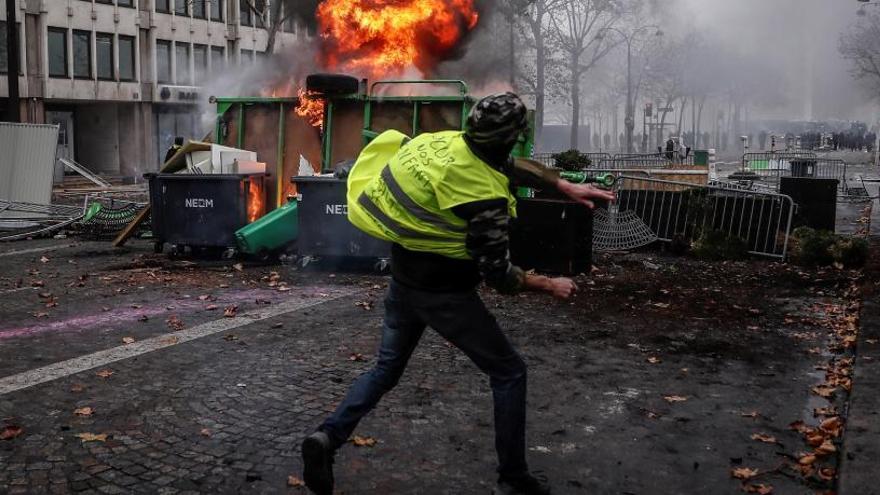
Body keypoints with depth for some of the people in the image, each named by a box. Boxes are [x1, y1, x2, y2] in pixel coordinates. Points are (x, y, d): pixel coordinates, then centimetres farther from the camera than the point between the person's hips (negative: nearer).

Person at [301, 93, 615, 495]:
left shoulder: (447, 144, -5)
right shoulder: (486, 199, -26)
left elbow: (511, 167, 12)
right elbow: (499, 276, -19)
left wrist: (565, 186, 13)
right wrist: (551, 286, -4)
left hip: (403, 281, 7)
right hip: (443, 295, -7)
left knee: (386, 369, 21)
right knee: (508, 372, 9)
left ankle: (329, 436, 4)